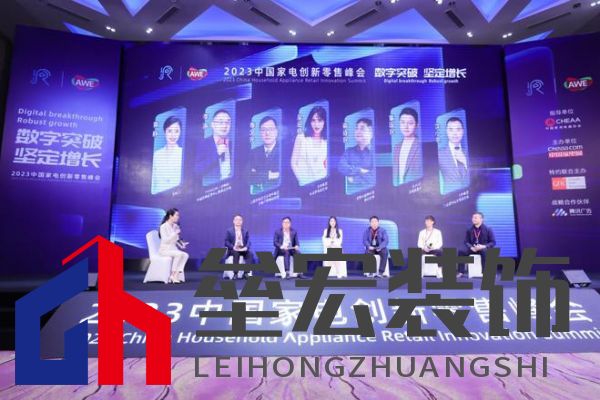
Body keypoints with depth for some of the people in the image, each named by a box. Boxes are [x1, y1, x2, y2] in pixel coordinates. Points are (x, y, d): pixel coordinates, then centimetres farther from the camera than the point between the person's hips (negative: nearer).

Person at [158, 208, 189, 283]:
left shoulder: (175, 226, 9)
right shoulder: (163, 226, -11)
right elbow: (165, 240, -19)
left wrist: (181, 244, 1)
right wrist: (175, 233, -21)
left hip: (173, 248, 6)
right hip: (164, 249, -6)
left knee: (185, 255, -22)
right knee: (179, 254, -32)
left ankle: (175, 276, -26)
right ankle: (172, 276, -20)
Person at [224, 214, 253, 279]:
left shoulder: (245, 231, 13)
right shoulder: (229, 231, 6)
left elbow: (248, 241, 5)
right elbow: (226, 242, -2)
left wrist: (246, 247, -17)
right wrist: (233, 247, -20)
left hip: (243, 249, 2)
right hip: (233, 249, -2)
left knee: (250, 253, -30)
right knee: (236, 254, -36)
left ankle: (246, 273, -27)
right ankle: (235, 273, -30)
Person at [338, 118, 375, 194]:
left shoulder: (374, 152, 1)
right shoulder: (349, 151, 11)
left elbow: (373, 176, -7)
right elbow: (341, 168, -4)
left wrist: (354, 178, -5)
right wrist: (360, 171, -9)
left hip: (369, 190, -1)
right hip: (351, 191, 2)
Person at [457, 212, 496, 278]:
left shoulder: (488, 229, -1)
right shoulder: (469, 230, 8)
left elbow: (493, 242, -3)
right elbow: (466, 241, 8)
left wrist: (484, 246, -21)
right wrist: (471, 247, -15)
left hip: (484, 249, -3)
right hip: (473, 249, 3)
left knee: (484, 252, -39)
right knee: (461, 252, -24)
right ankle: (461, 272, -20)